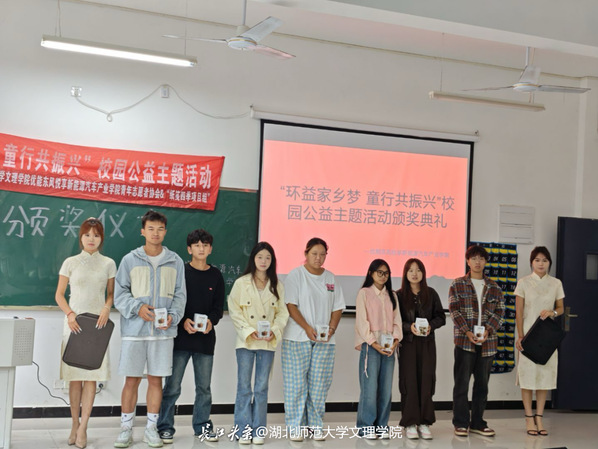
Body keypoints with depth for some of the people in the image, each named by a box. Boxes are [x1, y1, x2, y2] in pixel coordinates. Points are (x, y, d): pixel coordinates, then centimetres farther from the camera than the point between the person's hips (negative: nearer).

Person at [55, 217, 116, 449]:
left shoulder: (108, 264, 6)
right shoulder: (70, 263, 4)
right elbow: (59, 294, 6)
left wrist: (106, 308, -9)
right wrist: (69, 314, -10)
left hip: (97, 323, 0)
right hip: (74, 322, 0)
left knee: (92, 375, -4)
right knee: (74, 376, 3)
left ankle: (83, 427, 0)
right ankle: (75, 424, 14)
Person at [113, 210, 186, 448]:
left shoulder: (175, 261, 7)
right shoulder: (130, 259, 3)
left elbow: (180, 294, 8)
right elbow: (119, 293, 3)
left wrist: (173, 316, -9)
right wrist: (137, 307, -13)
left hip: (163, 331, 1)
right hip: (134, 330, -1)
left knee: (156, 379, 7)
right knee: (131, 380, 3)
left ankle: (151, 428, 18)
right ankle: (126, 429, 15)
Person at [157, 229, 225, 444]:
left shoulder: (216, 276, 8)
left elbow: (219, 306, 8)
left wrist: (211, 321, -11)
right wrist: (183, 321, -17)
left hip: (206, 339, 3)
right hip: (181, 337, -2)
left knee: (204, 387, 9)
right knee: (172, 386, 0)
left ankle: (202, 425, 22)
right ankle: (165, 426, 12)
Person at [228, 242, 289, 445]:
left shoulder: (277, 285, 7)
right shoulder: (241, 283, -1)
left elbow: (282, 312, 5)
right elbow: (234, 311, -4)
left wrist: (274, 331, -11)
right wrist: (249, 331, -14)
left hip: (268, 343, 2)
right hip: (246, 342, -2)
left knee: (262, 388, 7)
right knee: (244, 387, 0)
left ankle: (258, 430, 15)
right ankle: (243, 430, 9)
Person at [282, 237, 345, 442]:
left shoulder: (331, 278, 13)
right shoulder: (295, 275, -1)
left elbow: (337, 308, 12)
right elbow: (291, 306, -8)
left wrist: (331, 329, -4)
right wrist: (307, 328, -17)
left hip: (324, 340, 4)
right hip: (297, 339, -4)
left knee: (319, 385, 5)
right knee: (296, 384, -2)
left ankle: (316, 426, 15)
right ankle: (295, 427, 7)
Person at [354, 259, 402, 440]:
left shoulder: (392, 295, 16)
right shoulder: (364, 293, 1)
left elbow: (396, 319, 11)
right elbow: (361, 320, -6)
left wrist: (396, 340, -6)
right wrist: (374, 343, -14)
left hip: (389, 346, 5)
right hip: (370, 345, -4)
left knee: (386, 388, 4)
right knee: (370, 387, -7)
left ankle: (381, 425, 12)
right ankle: (366, 426, 2)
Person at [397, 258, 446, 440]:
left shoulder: (431, 294, 7)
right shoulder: (399, 295, 3)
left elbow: (441, 317, 7)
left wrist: (430, 325, -12)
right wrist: (409, 327, -17)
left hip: (427, 343, 1)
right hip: (408, 342, -1)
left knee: (426, 381, -1)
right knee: (409, 382, -3)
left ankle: (424, 423, 7)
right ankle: (410, 423, 3)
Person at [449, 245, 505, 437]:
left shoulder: (494, 287, 11)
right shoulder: (458, 284, 3)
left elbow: (499, 311, 5)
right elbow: (454, 310, -4)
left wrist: (487, 330, -11)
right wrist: (467, 332, -15)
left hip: (487, 342, 3)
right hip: (464, 341, -3)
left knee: (482, 383, 9)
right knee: (462, 383, 0)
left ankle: (477, 423, 19)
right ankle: (461, 423, 7)